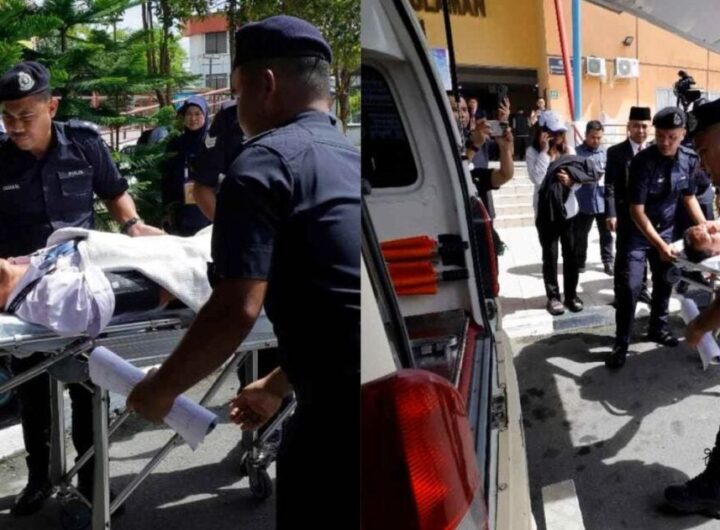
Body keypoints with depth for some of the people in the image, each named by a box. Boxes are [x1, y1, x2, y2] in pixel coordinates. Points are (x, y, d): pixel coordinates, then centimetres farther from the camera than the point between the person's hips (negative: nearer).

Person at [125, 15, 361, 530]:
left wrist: (161, 389, 1)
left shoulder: (265, 161, -6)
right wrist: (278, 385, 31)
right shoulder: (348, 159, 18)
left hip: (344, 408, -8)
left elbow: (237, 310, -14)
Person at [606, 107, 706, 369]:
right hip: (636, 231, -5)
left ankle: (658, 328, 37)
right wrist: (659, 244, -31)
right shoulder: (643, 161, -25)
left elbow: (689, 198, 7)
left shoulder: (690, 159, -9)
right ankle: (621, 343, 4)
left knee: (664, 281, 16)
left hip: (665, 229, 5)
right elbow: (637, 210, -24)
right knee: (629, 286, -6)